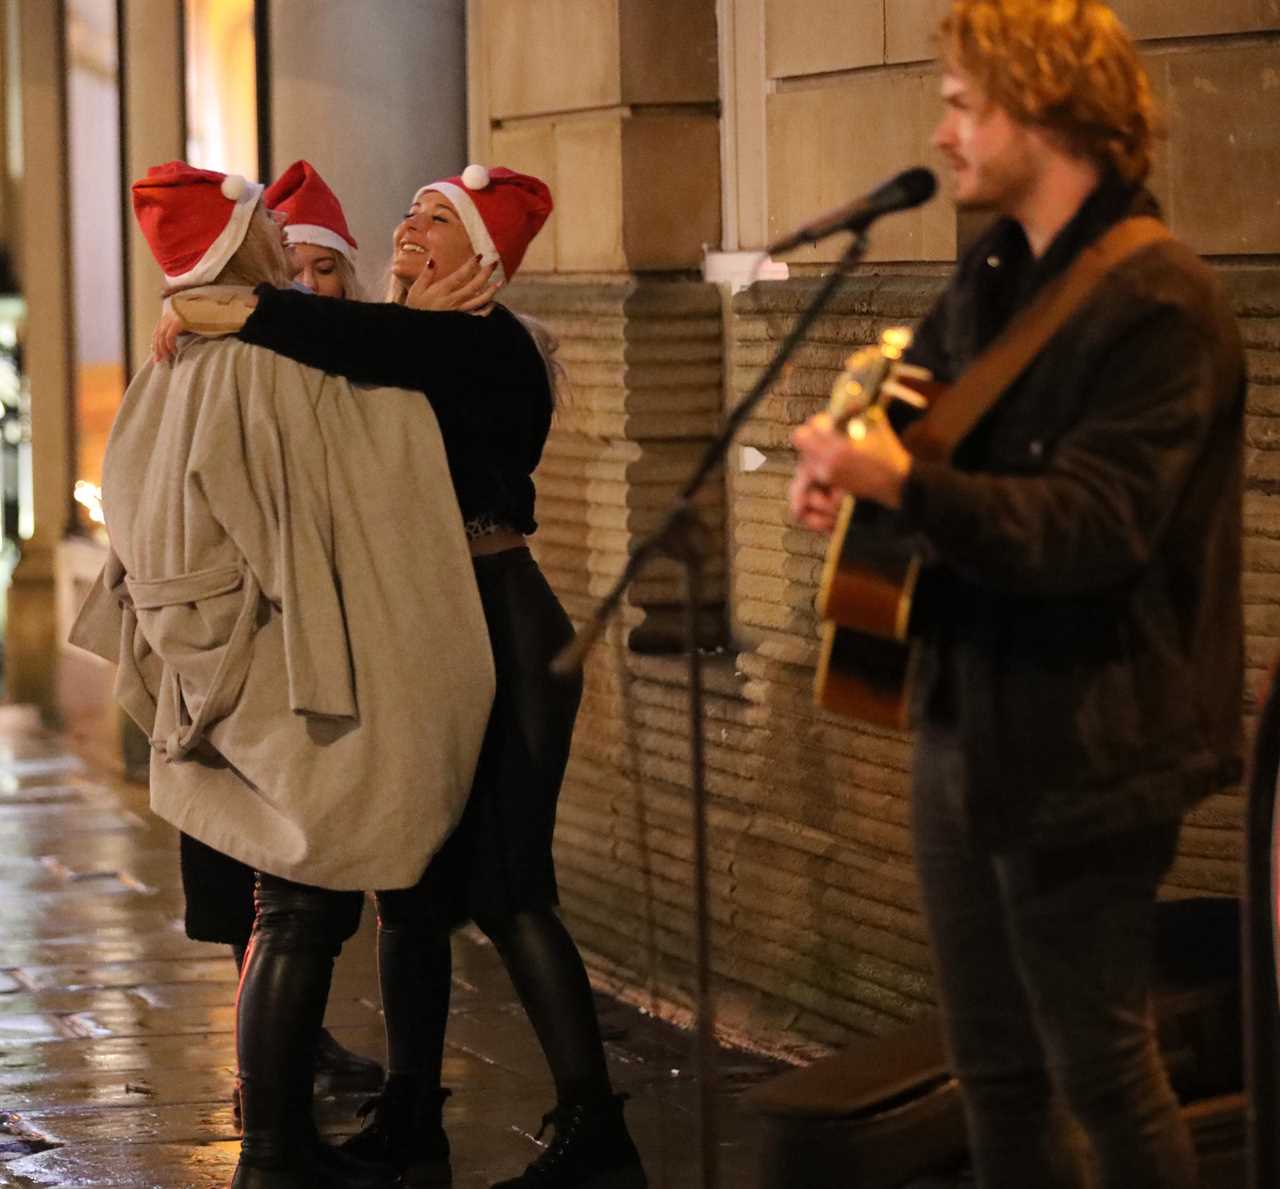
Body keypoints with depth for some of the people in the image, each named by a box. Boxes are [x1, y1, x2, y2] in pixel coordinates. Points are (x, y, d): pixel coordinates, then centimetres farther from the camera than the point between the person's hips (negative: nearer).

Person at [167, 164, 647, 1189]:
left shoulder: (488, 345, -14)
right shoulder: (413, 341, 14)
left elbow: (365, 343, -30)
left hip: (496, 630, -9)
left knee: (509, 888, -8)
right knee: (411, 880, 12)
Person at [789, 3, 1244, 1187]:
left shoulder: (1156, 303, -18)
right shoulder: (996, 273, 9)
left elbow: (1091, 526, -25)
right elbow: (922, 386, 25)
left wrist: (904, 484, -36)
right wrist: (845, 450, 2)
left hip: (1083, 749, -9)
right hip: (965, 724, 9)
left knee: (1099, 1068, 1)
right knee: (994, 1068, 15)